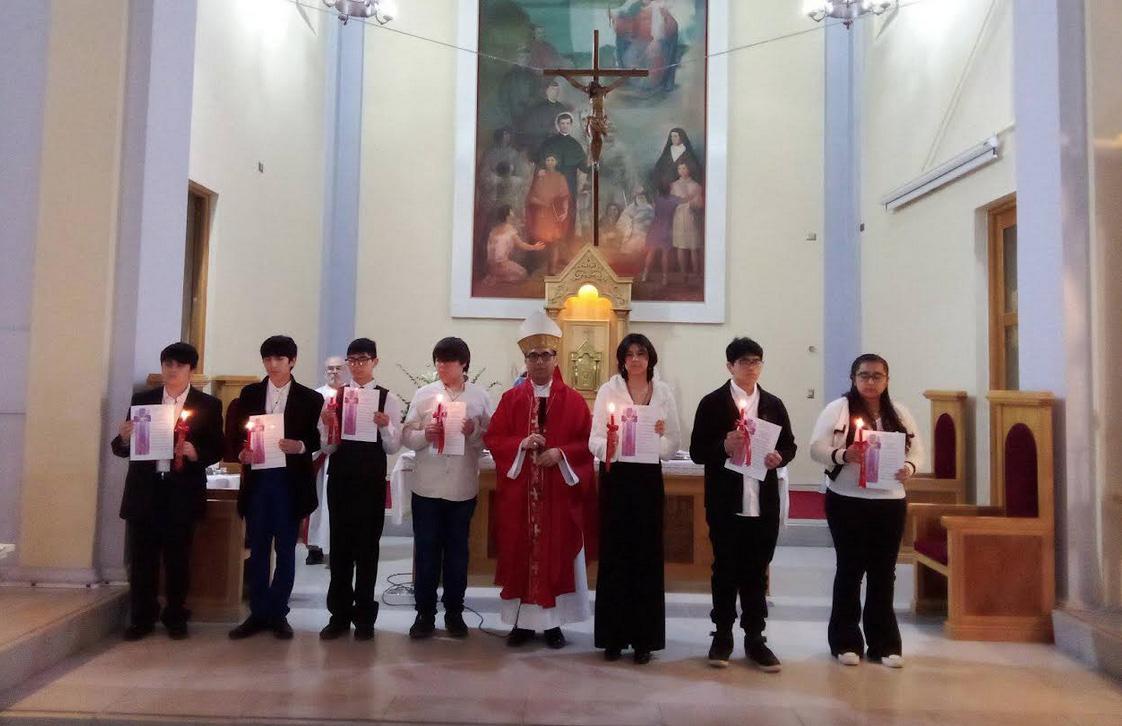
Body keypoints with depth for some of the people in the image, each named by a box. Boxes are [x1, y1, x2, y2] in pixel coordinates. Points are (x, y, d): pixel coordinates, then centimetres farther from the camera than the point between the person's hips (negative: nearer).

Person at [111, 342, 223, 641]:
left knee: (178, 557, 6)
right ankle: (141, 618, 18)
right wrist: (124, 438, -12)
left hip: (182, 492, -2)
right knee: (141, 557, 6)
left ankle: (175, 617, 19)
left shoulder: (208, 405, 4)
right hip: (144, 491, 2)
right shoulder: (141, 400, 10)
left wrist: (196, 453, -17)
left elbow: (217, 449, 2)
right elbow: (121, 448, 10)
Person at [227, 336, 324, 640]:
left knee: (285, 549, 5)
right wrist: (241, 452, -12)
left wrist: (300, 446, -19)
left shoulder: (310, 399, 2)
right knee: (257, 548, 7)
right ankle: (258, 613, 16)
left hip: (290, 481, -2)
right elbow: (237, 433, 8)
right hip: (257, 479, 2)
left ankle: (278, 613, 16)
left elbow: (317, 439, 1)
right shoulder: (249, 394, 9)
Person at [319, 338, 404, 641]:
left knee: (367, 546, 6)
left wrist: (385, 426, -20)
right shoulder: (335, 396, 5)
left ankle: (364, 616, 18)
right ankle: (339, 614, 21)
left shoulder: (388, 398, -1)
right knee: (340, 545, 9)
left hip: (371, 479, -2)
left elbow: (393, 447, -2)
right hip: (340, 476, 2)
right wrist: (327, 424, -14)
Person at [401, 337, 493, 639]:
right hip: (427, 485, 0)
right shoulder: (423, 394, 3)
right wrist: (425, 435, -17)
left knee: (457, 550, 11)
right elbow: (406, 437, 2)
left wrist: (474, 432, -16)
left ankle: (453, 611, 24)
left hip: (463, 486, 0)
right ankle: (424, 612, 18)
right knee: (426, 550, 6)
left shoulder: (480, 396, 2)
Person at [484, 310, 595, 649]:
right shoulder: (511, 398, 6)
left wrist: (561, 453, -17)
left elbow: (587, 443, -1)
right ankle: (523, 620, 17)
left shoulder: (573, 400, 3)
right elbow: (492, 438, 1)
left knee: (556, 554, 3)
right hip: (519, 493, 1)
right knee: (520, 553, 5)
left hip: (560, 492, -1)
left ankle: (553, 622, 15)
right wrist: (521, 444, -16)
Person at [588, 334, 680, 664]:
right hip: (615, 478, -1)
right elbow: (594, 440, -4)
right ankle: (613, 636, 14)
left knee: (647, 556, 4)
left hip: (648, 479, 1)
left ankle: (644, 637, 14)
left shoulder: (663, 392, 7)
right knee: (614, 555, 2)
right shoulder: (608, 390, 2)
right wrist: (607, 445, -26)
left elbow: (674, 442, 6)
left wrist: (659, 437, -15)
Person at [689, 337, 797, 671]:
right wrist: (724, 447, -22)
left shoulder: (774, 404, 9)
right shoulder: (712, 403, -1)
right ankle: (722, 635, 21)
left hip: (764, 503, 3)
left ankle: (755, 638, 20)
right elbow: (697, 451, -4)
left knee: (757, 573, 10)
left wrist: (779, 457, -9)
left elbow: (789, 445, 13)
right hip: (726, 503, -3)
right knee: (725, 571, 8)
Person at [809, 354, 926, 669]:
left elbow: (917, 449, 10)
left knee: (883, 572, 9)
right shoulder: (838, 409, -3)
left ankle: (884, 643, 20)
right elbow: (817, 448, -8)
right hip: (847, 501, -3)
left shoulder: (899, 413, 10)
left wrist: (909, 467, -11)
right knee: (850, 569, 6)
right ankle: (846, 641, 16)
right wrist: (842, 455, -26)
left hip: (890, 502, 3)